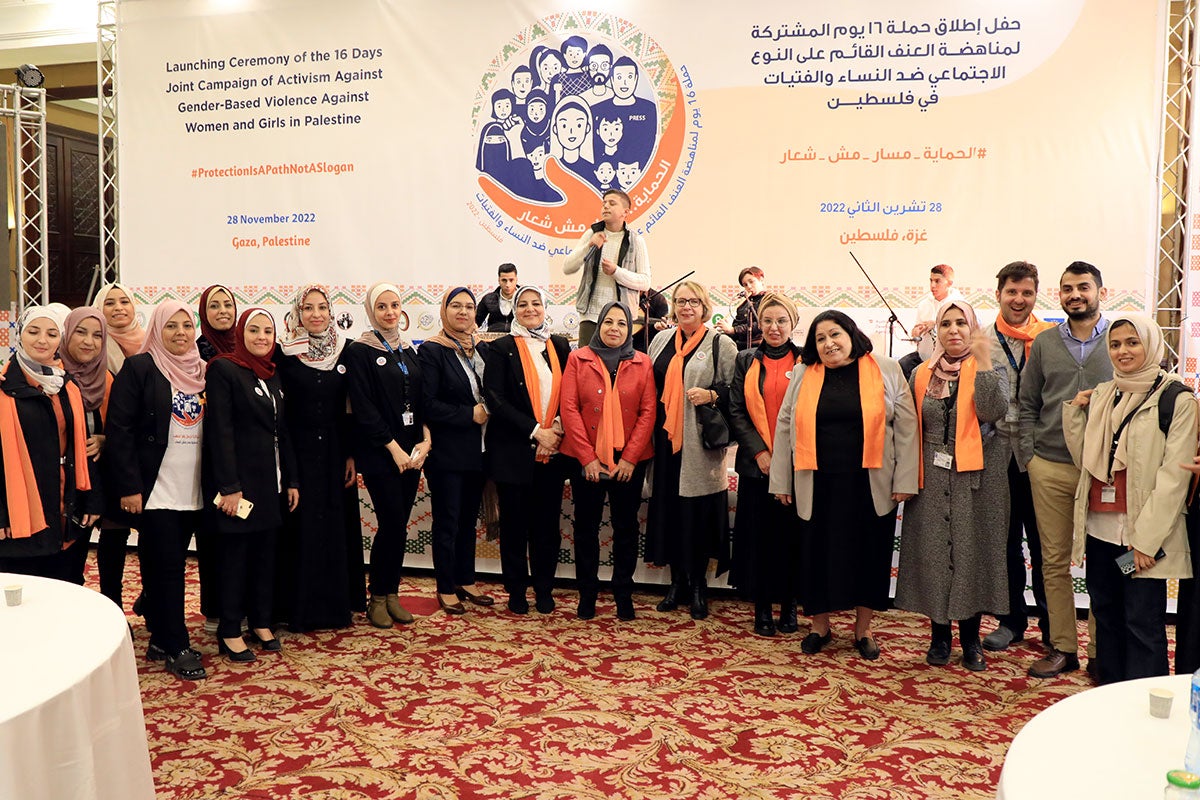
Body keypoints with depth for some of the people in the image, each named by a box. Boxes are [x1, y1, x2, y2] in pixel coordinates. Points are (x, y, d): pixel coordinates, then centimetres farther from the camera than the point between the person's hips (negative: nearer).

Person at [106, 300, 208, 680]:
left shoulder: (202, 372, 10)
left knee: (169, 567, 12)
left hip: (192, 492, 5)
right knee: (166, 567, -1)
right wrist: (129, 487, -14)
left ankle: (160, 640, 22)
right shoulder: (138, 368, -5)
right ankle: (177, 648, 8)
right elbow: (119, 431, -9)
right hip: (154, 491, -5)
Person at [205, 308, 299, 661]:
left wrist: (291, 480, 13)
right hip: (239, 476, -6)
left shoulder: (273, 375, 13)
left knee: (265, 550, 10)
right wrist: (229, 486, -18)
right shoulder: (223, 369, -8)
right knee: (235, 552, 1)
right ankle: (229, 632, 11)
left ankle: (261, 622, 22)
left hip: (270, 477, 6)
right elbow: (220, 431, -14)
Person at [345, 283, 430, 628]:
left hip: (412, 450, 5)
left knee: (398, 524, 7)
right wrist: (394, 449, -13)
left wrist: (425, 441, -4)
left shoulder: (408, 350, 13)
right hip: (378, 452, -5)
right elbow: (363, 408, -11)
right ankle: (377, 598, 9)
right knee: (392, 523, -7)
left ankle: (391, 594, 18)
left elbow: (421, 401, 11)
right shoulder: (359, 351, -5)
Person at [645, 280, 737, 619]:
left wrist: (711, 395, -18)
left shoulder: (721, 344, 0)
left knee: (699, 512, 0)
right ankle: (677, 582, 22)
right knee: (669, 509, 8)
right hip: (666, 439, 4)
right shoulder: (661, 340, 13)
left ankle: (699, 585, 16)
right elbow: (648, 384, 19)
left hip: (701, 442, -4)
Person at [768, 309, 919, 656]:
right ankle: (820, 626, 25)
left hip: (870, 485, -1)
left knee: (869, 555, 7)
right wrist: (781, 481, 6)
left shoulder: (887, 371, 1)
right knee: (818, 554, 8)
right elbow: (785, 427, 8)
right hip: (818, 487, 1)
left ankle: (863, 629, 24)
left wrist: (904, 480, -6)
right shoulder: (803, 375, 6)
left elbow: (905, 428, -1)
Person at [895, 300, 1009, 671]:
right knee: (932, 552, 4)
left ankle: (971, 638, 17)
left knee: (973, 550, 3)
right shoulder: (922, 375, 8)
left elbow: (994, 411, -18)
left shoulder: (990, 371, 1)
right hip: (932, 479, 2)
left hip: (976, 476, -2)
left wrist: (983, 362, -21)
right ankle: (940, 635, 18)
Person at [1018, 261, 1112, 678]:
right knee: (1054, 560, 6)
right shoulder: (1044, 343, 9)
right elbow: (1027, 404, 12)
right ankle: (1062, 647, 16)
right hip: (1049, 468, 2)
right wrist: (1029, 456, 4)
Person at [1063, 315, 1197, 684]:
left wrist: (1146, 539, -16)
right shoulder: (1101, 395, 13)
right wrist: (1074, 413, 2)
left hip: (1143, 534, -6)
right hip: (1100, 529, 6)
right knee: (1106, 616, 13)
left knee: (1142, 623, -3)